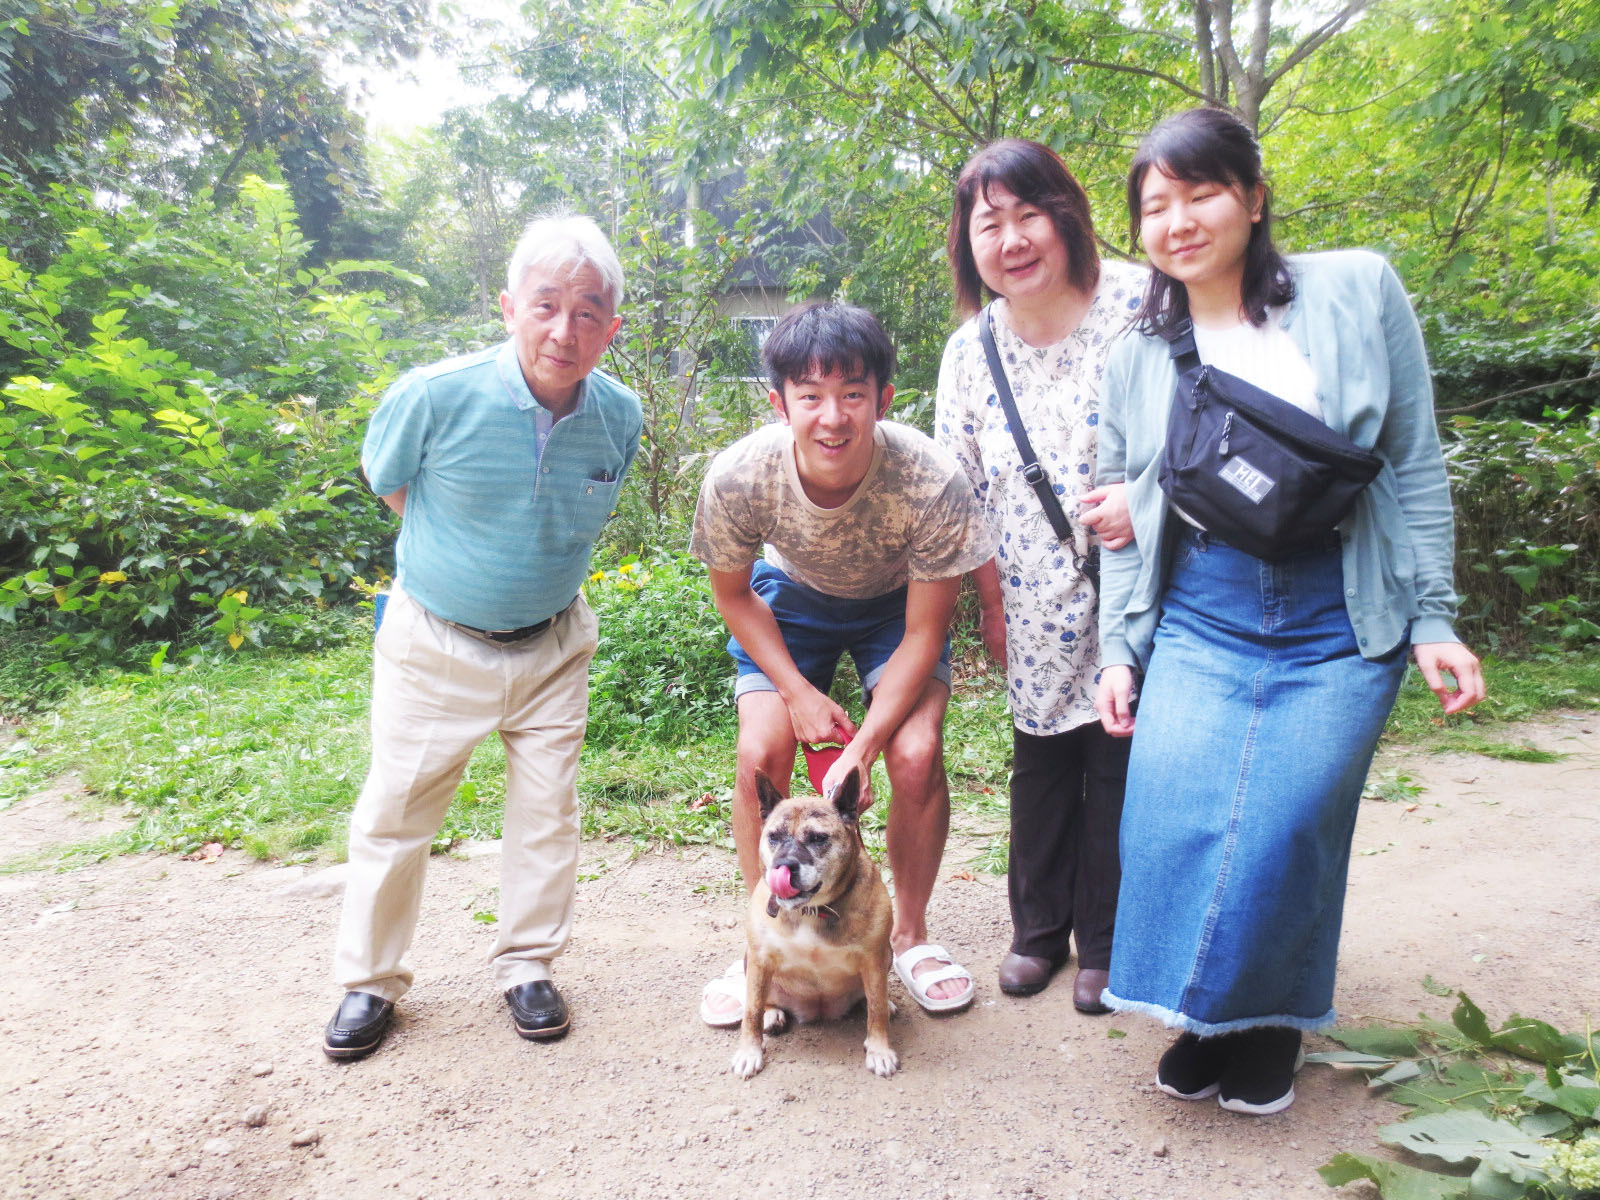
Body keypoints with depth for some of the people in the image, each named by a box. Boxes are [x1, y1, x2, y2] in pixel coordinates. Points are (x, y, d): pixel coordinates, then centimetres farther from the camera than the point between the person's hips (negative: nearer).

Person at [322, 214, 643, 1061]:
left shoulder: (620, 416, -11)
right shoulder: (437, 396, -22)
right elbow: (385, 480, 0)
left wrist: (541, 570, 8)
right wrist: (456, 560, 6)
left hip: (551, 642, 3)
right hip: (433, 640, -2)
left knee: (547, 808, 8)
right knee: (395, 810, 7)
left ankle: (526, 967, 28)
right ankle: (369, 980, 26)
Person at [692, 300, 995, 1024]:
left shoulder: (933, 482, -36)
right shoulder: (737, 477, -32)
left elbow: (924, 633, -23)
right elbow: (732, 592, -10)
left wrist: (864, 746, -31)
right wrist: (798, 692, -19)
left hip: (897, 601, -1)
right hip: (792, 595, 1)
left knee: (916, 755, -19)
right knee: (761, 754, -16)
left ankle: (909, 934, 9)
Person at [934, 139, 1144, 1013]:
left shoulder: (1141, 304, -11)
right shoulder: (970, 351, 1)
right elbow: (963, 497, 6)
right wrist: (990, 605, 8)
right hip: (1038, 603, 3)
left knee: (1118, 760, 5)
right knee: (1041, 760, 14)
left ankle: (1106, 942, 27)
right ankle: (1039, 928, 35)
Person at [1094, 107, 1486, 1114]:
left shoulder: (1356, 291, 1)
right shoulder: (1138, 355, 7)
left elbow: (1415, 467, 2)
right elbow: (1126, 516, 10)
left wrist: (1434, 620, -1)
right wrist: (1118, 648, 5)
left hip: (1337, 631, -1)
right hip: (1200, 627, 2)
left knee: (1286, 828, -7)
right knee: (1172, 822, -10)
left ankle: (1275, 1021, 21)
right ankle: (1208, 1016, 17)